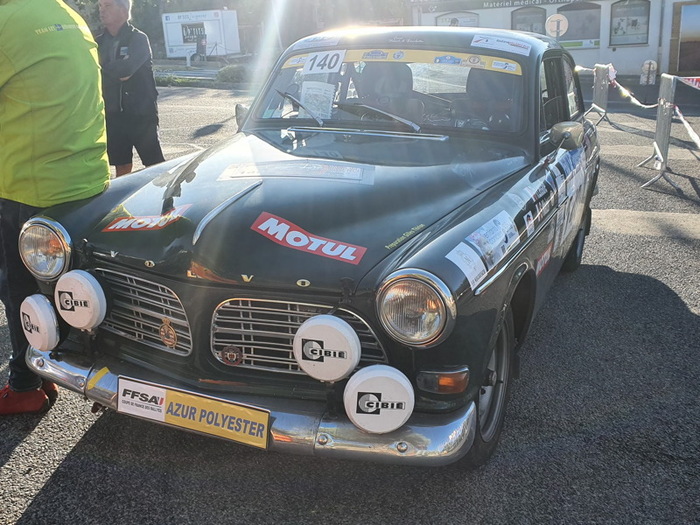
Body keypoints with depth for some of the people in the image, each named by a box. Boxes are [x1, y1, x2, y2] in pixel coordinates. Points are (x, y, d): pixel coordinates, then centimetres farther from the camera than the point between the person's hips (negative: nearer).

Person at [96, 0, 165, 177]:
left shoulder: (138, 39, -6)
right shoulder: (100, 42, 10)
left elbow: (125, 69, -21)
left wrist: (102, 69, -7)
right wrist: (116, 72, -14)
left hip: (141, 114, -5)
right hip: (113, 115, 5)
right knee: (121, 168, 10)